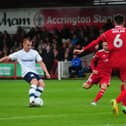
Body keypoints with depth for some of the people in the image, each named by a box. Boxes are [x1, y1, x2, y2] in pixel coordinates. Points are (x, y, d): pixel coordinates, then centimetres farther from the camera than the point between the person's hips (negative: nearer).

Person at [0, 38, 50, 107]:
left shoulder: (34, 53, 9)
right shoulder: (19, 54, 4)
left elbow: (41, 63, 9)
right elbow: (7, 58, 11)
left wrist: (46, 72, -1)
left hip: (34, 73, 4)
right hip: (26, 73, -4)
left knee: (42, 84, -22)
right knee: (35, 81, -34)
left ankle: (34, 101, -14)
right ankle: (31, 101, -44)